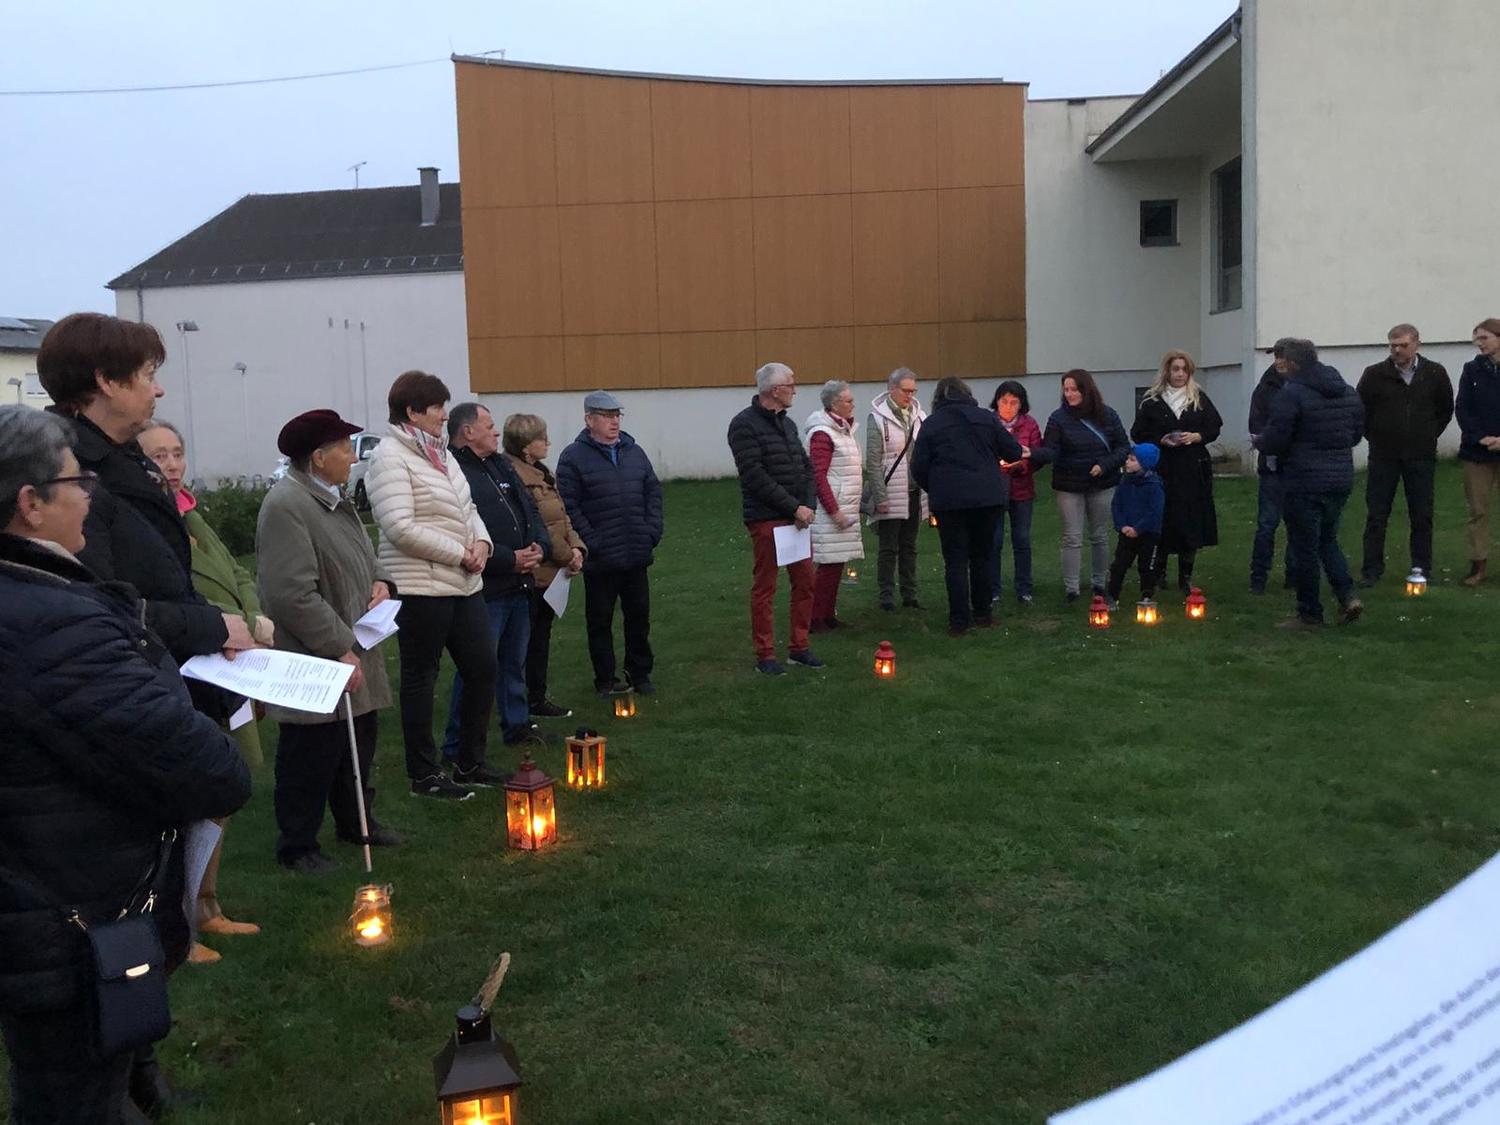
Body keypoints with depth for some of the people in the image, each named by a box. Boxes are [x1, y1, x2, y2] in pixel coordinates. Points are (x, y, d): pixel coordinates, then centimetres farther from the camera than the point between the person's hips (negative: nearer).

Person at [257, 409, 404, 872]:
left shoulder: (336, 498, 12)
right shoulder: (285, 506, -19)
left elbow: (361, 557, 26)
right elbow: (293, 595, -24)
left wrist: (381, 582, 3)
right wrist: (341, 651, -22)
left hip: (355, 660, 9)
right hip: (315, 668, -9)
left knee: (360, 743, 20)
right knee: (311, 760, 3)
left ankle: (357, 821, 38)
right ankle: (297, 846, 19)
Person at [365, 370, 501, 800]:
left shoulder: (440, 453, 14)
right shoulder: (390, 458, -13)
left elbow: (467, 508, 20)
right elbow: (400, 528, -21)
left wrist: (481, 541, -1)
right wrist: (459, 554, -16)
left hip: (463, 584, 9)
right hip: (421, 587, -9)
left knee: (483, 668, 11)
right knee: (420, 679, 4)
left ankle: (470, 764, 26)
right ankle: (424, 776, 16)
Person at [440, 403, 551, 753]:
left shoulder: (501, 465, 15)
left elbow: (530, 511, 18)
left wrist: (538, 547, -2)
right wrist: (510, 560, -20)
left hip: (519, 585, 9)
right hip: (484, 590, -9)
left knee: (515, 661, 21)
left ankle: (517, 725, 36)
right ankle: (458, 746, 6)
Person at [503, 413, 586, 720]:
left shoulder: (543, 474, 15)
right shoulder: (515, 475, -18)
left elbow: (562, 517, 15)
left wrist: (576, 547, -2)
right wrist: (566, 556, -12)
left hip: (550, 572, 10)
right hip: (532, 573, -10)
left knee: (541, 636, 17)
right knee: (526, 638, -2)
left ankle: (537, 699, 27)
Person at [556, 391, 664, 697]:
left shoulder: (634, 452, 11)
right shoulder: (574, 458, -7)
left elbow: (653, 491, 14)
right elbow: (569, 507, -12)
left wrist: (652, 532, 2)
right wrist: (592, 543, -16)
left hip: (637, 556, 5)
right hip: (600, 560, -5)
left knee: (639, 617, 13)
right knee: (600, 621, 6)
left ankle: (640, 673, 28)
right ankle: (605, 680, 18)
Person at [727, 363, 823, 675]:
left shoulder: (787, 424, 15)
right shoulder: (745, 425, -10)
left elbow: (806, 467, 15)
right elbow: (755, 476, -18)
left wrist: (808, 506, -2)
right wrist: (794, 507, -17)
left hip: (796, 517, 7)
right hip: (765, 518, -7)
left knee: (805, 582, 9)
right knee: (764, 588, 1)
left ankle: (799, 647, 22)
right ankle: (765, 655, 10)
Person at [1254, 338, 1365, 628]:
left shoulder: (1291, 394, -14)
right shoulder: (1348, 392, 9)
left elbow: (1274, 441, -16)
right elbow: (1357, 432, 17)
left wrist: (1258, 441, 6)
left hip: (1306, 482, -7)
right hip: (1341, 478, 7)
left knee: (1305, 547, 3)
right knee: (1328, 540, 21)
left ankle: (1310, 614, 11)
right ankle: (1347, 595, 6)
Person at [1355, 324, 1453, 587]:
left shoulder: (1435, 374, 1)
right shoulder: (1375, 374, -4)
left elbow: (1446, 409, 14)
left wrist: (1430, 436, 9)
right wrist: (1374, 437, 5)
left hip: (1421, 456, 1)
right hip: (1383, 456, -1)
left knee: (1422, 516, 5)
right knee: (1376, 515, 1)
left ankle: (1422, 569, 15)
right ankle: (1371, 570, 7)